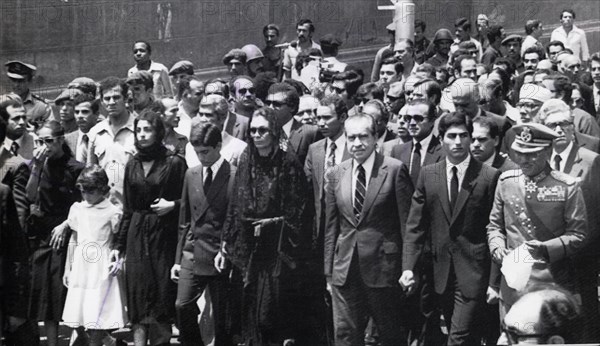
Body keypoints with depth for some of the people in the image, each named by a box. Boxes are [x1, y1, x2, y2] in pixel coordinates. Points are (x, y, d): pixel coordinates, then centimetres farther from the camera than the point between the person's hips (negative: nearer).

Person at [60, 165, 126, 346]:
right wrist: (67, 268, 16)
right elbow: (73, 240, 15)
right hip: (81, 268, 5)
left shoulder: (112, 212, -5)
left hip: (102, 270, -5)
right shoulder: (77, 209, 8)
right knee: (82, 315, 5)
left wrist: (117, 261, -15)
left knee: (97, 316, -6)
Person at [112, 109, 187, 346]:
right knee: (138, 293, 0)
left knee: (163, 293, -2)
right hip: (137, 235, 4)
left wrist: (172, 205, -17)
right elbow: (128, 209, 14)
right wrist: (118, 244, 12)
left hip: (165, 235, -4)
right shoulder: (132, 165, 11)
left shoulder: (174, 163, -3)